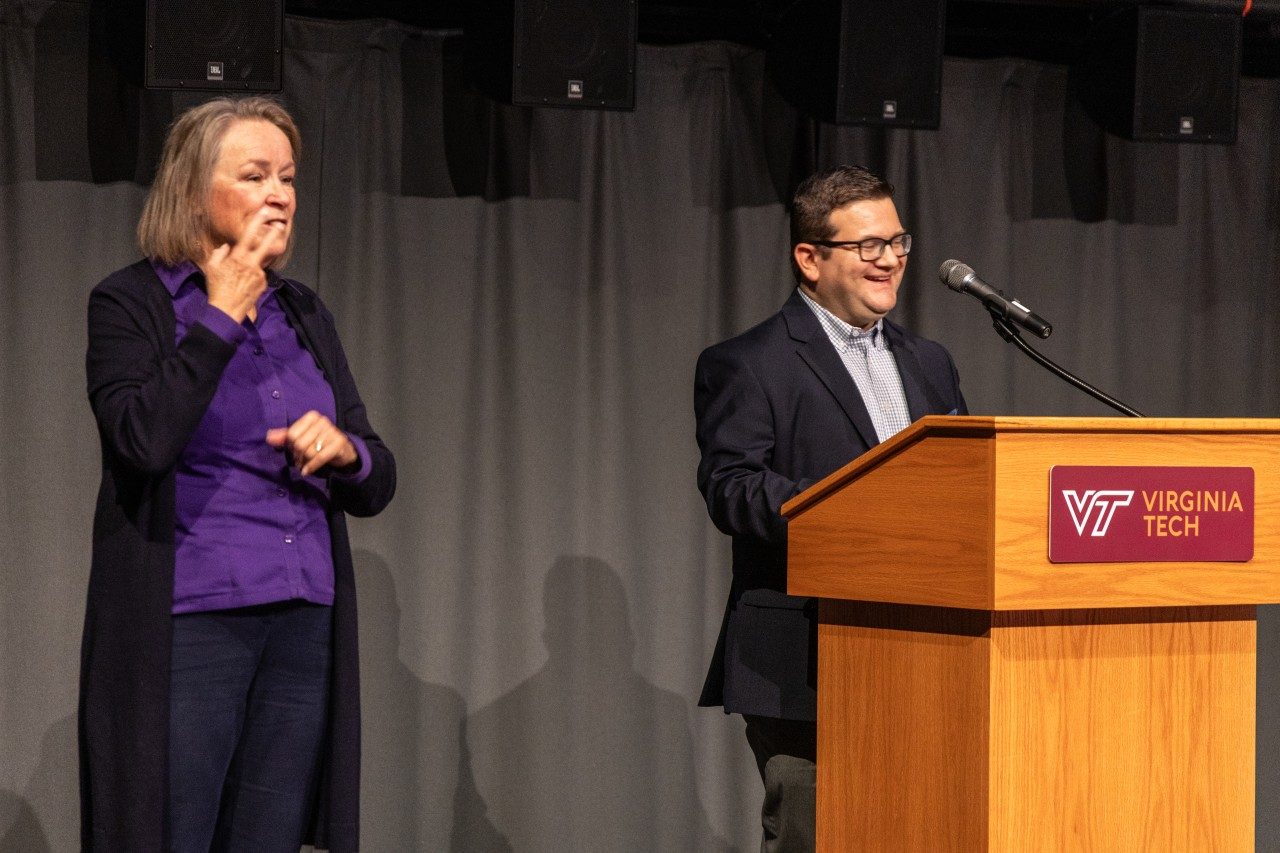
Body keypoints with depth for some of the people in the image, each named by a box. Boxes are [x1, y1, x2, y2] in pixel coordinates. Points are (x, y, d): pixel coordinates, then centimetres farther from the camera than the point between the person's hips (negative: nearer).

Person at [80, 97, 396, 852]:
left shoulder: (305, 315, 15)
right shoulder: (131, 303, -1)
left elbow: (377, 485, 16)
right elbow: (144, 438, -20)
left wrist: (344, 449, -7)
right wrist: (223, 314, -11)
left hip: (305, 627, 5)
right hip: (188, 624, -5)